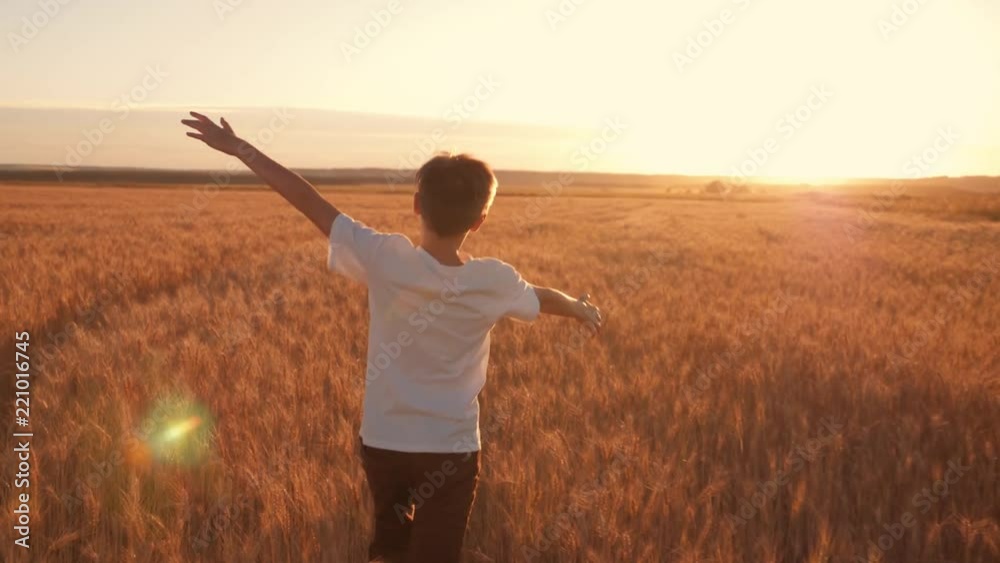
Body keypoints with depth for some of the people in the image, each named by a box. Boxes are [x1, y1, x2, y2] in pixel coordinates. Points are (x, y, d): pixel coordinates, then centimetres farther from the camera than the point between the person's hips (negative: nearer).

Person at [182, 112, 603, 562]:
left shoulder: (385, 258, -17)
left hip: (382, 443, 1)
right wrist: (581, 308, 33)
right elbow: (544, 297, 10)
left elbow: (308, 200, -9)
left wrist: (238, 148, 1)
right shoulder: (495, 283, -12)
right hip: (451, 452, -1)